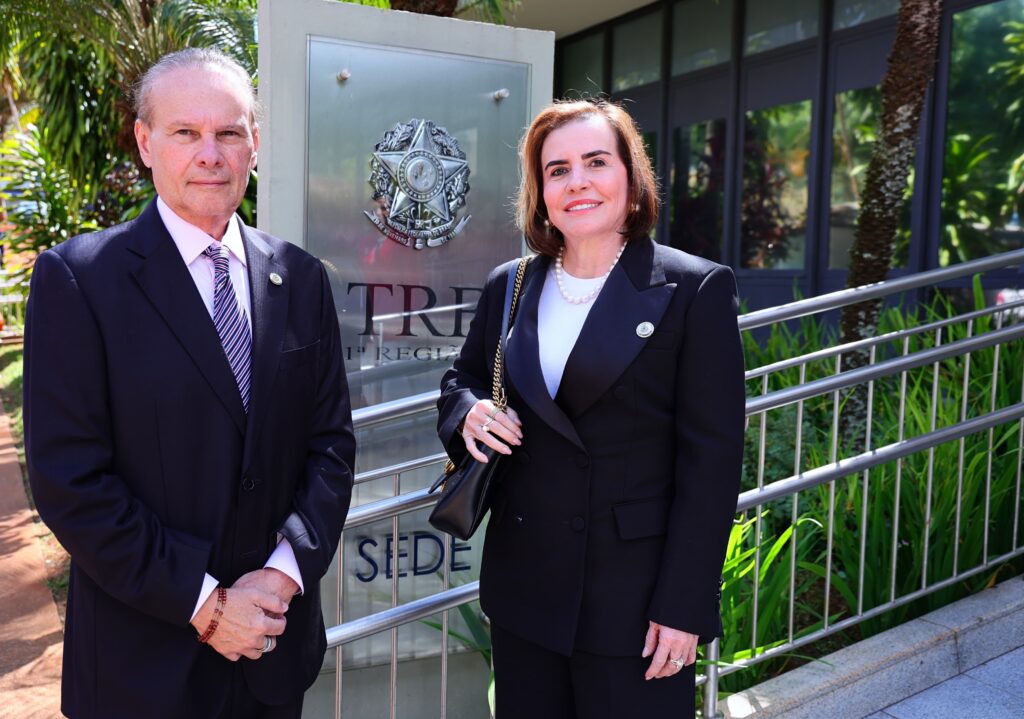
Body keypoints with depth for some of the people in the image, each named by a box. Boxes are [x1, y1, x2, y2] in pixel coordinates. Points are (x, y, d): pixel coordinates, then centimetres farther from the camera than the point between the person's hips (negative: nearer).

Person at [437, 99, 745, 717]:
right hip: (523, 592, 4)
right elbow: (462, 380, 19)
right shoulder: (507, 287, 6)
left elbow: (711, 461, -10)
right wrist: (469, 412, -6)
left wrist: (682, 608, -13)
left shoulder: (697, 289, -7)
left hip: (635, 598, -4)